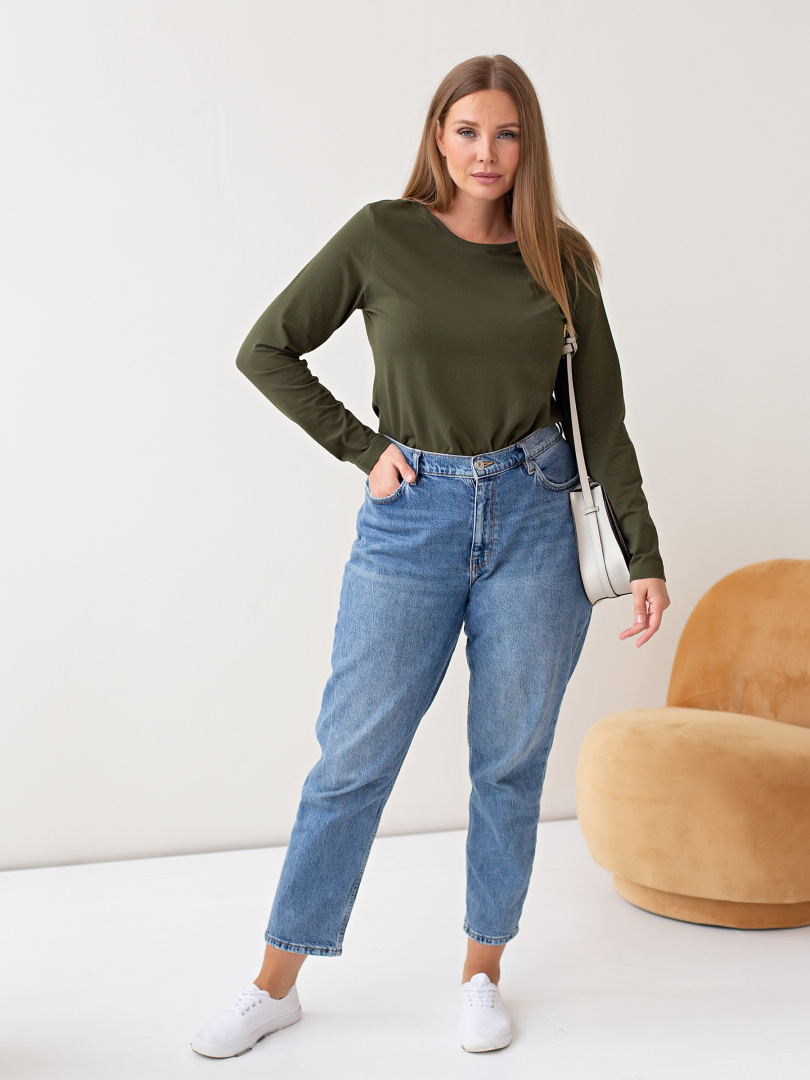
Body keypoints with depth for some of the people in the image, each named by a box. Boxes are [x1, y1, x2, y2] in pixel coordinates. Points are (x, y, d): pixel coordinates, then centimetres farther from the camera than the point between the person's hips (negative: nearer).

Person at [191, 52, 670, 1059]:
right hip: (414, 517, -1)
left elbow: (602, 420, 6)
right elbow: (265, 349, 4)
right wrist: (362, 449, -2)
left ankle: (482, 973, 27)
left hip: (536, 516, 2)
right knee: (353, 756, 3)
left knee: (510, 759, 9)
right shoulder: (382, 237, -1)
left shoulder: (561, 259, 4)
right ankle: (275, 983, 18)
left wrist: (646, 558, 2)